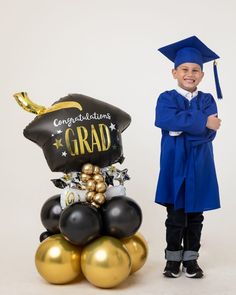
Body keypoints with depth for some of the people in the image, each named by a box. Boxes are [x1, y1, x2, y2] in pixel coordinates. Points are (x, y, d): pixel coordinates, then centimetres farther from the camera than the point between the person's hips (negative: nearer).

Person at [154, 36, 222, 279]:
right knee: (175, 216, 4)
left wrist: (181, 127, -19)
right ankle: (173, 259, 18)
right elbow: (166, 120, -22)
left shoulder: (207, 100, 6)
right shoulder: (166, 99, 0)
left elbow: (210, 132, -10)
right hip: (175, 166, -2)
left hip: (199, 166, 2)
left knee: (195, 216, 10)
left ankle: (190, 259, 22)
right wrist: (201, 122, -21)